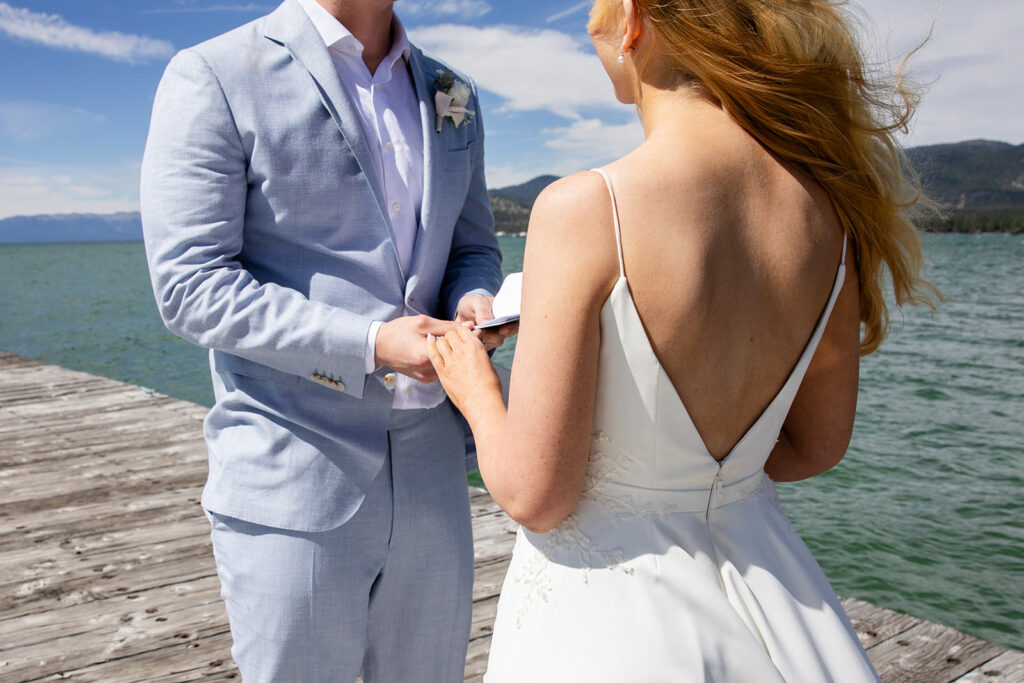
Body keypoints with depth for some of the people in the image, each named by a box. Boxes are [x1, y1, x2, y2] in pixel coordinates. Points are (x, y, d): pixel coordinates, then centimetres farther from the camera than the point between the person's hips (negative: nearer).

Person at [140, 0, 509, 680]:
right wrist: (370, 343, -22)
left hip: (431, 477, 5)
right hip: (292, 488, -5)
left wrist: (473, 300, -7)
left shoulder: (453, 96, 12)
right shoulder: (214, 78, -6)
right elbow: (191, 288, -12)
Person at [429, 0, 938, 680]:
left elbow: (536, 496, -19)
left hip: (605, 607, -5)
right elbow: (816, 447, 5)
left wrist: (475, 391, 0)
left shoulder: (584, 208, -25)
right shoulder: (828, 201, -7)